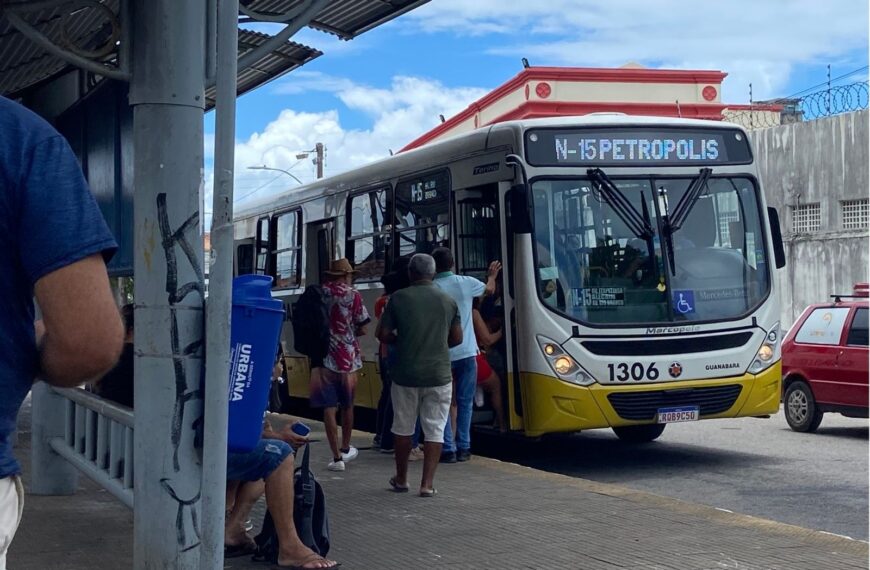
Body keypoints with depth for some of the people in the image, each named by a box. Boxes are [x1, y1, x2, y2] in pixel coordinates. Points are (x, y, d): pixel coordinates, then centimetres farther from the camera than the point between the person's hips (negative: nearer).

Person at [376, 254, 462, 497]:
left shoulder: (399, 298, -5)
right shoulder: (448, 301, 2)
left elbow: (383, 334, -4)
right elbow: (457, 338, 6)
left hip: (406, 374, -1)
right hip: (439, 375, 1)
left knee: (403, 427, 14)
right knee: (435, 429, 5)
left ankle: (401, 479, 25)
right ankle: (427, 483, 1)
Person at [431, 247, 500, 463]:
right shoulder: (466, 283, -1)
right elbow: (489, 290, 21)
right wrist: (492, 277, 41)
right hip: (466, 352, 2)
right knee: (465, 402, 12)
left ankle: (448, 449, 2)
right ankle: (463, 447, 13)